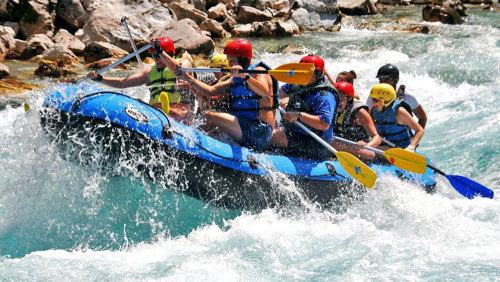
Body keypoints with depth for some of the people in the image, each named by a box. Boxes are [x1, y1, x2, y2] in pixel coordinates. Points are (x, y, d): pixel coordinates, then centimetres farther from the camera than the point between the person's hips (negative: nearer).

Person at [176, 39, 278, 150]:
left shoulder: (259, 71, -7)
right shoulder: (236, 78, 22)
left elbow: (265, 92, -30)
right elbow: (211, 91, 18)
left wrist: (245, 76, -44)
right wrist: (187, 78, 12)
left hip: (259, 131, -10)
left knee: (209, 117, -20)